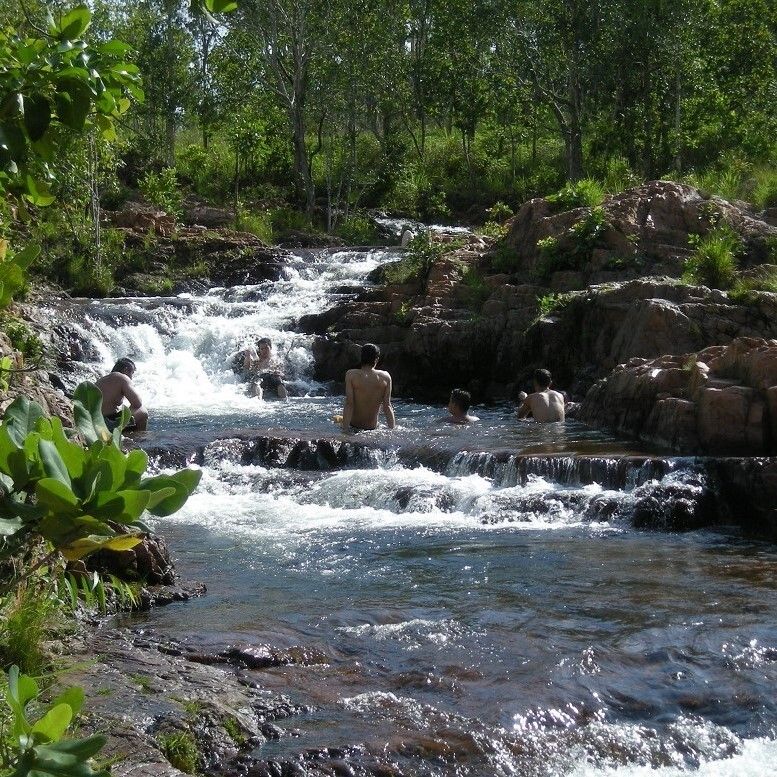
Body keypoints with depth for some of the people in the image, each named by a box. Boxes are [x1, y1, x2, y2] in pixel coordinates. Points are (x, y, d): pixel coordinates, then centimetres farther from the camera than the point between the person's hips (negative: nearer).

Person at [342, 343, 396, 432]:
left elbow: (349, 404, -15)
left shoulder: (351, 375, -10)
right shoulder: (385, 377, -3)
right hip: (373, 428, 2)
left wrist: (345, 429, -17)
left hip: (354, 427, -2)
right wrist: (393, 429, 0)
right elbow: (387, 406, -5)